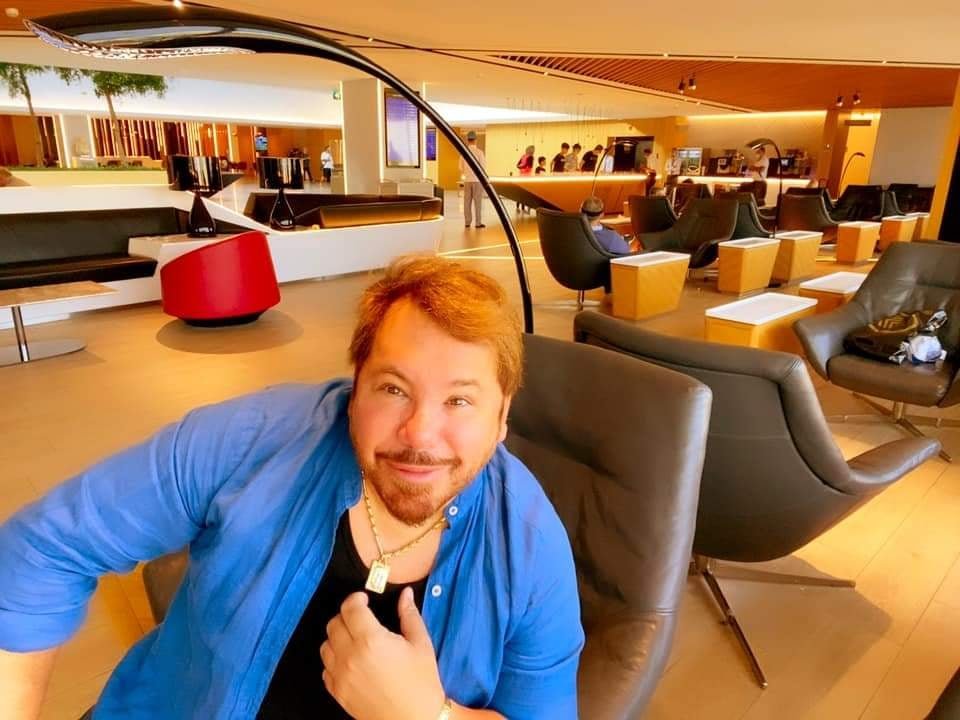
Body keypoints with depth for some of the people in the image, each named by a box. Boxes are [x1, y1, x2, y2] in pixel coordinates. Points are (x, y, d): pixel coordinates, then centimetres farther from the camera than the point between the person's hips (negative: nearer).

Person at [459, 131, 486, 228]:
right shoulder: (479, 152, -9)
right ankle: (478, 222, -3)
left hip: (467, 180, 4)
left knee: (467, 202, 7)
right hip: (477, 180, -4)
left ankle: (467, 222, 7)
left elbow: (461, 168, 11)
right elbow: (483, 167, -10)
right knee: (478, 201, -2)